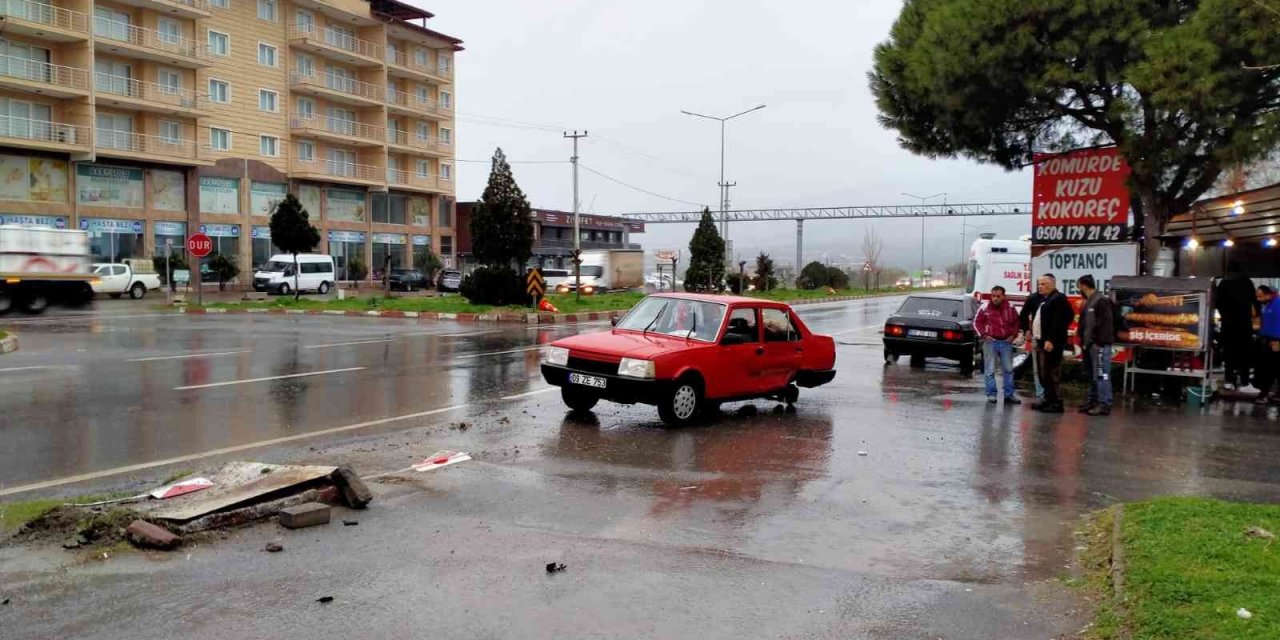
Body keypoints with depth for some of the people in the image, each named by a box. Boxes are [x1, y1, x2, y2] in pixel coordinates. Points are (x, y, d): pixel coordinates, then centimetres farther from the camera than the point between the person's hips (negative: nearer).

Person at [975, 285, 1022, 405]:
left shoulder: (1010, 308, 2)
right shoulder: (985, 308, -4)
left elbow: (1017, 322, 13)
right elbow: (977, 322, 4)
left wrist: (1013, 335, 3)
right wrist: (983, 334, -5)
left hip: (1006, 342, 2)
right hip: (990, 342, -2)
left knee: (1008, 369, 8)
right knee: (990, 370, 0)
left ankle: (1009, 394, 15)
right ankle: (991, 394, 7)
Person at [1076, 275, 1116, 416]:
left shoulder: (1102, 301, -12)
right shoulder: (1088, 302, 18)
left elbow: (1105, 324, -19)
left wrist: (1100, 343, -22)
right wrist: (1083, 340, 16)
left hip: (1099, 345, -10)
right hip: (1089, 344, 10)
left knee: (1101, 375, -9)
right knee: (1092, 375, 15)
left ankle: (1104, 404, -9)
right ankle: (1093, 401, 23)